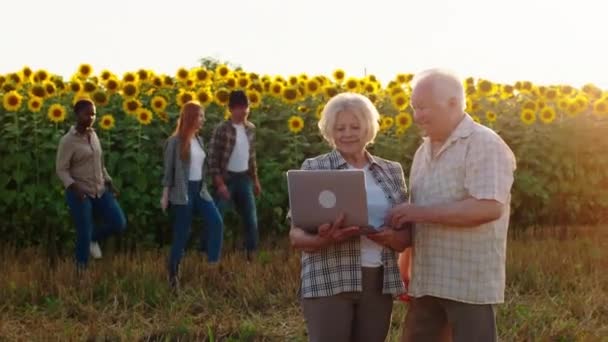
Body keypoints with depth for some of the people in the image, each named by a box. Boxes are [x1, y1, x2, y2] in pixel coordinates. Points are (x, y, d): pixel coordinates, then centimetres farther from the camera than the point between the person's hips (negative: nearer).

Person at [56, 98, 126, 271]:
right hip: (80, 194, -6)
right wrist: (74, 187, -28)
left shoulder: (93, 135, 8)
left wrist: (109, 183, 10)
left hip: (100, 190, 6)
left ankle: (94, 237, 25)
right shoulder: (67, 141, -12)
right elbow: (61, 170, -13)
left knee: (119, 223, -4)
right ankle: (81, 271, 11)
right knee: (84, 234, -5)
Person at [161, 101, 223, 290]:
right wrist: (165, 195, -8)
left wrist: (203, 188, 15)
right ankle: (173, 273, 14)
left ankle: (212, 260, 0)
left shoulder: (199, 140, 10)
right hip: (182, 192, -6)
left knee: (216, 221, -13)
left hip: (199, 189, 6)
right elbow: (168, 169, -7)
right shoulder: (175, 141, -9)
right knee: (182, 233, 0)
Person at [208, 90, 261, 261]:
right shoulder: (222, 129, -14)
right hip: (227, 178, -6)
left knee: (251, 219, 9)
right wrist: (220, 183, -18)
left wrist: (255, 179, 15)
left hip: (244, 179, 6)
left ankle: (252, 255, 20)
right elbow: (213, 158, -14)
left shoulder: (250, 128, 5)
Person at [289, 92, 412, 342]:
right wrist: (324, 240, -25)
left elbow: (406, 236, 10)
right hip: (328, 282, -4)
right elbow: (296, 235, -3)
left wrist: (391, 238, -13)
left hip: (379, 283, 4)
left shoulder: (392, 171, 10)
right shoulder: (314, 169, 0)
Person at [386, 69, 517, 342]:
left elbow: (488, 208, -23)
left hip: (470, 283, -8)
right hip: (426, 281, 8)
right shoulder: (425, 150, 15)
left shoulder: (484, 144, -10)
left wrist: (422, 212, -20)